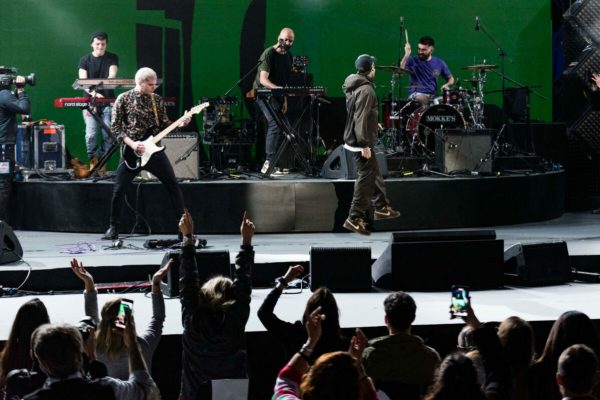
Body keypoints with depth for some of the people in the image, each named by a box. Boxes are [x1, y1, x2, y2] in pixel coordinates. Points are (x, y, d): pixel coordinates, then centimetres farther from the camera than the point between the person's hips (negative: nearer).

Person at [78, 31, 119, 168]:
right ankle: (93, 161, -4)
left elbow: (112, 74, -8)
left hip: (108, 101, 1)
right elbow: (82, 81, -5)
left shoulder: (112, 58, 7)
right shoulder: (85, 60, 5)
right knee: (91, 134, -9)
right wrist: (93, 93, -24)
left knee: (108, 133, -6)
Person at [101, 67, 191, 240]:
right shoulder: (124, 99, -3)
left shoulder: (157, 100, 7)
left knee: (173, 186, 1)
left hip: (154, 150, 3)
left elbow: (164, 125, 9)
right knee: (119, 190, -5)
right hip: (132, 152, -3)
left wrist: (180, 123, -10)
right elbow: (116, 127, -4)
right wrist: (131, 143, -15)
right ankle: (113, 228, 9)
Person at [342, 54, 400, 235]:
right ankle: (355, 219, -5)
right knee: (366, 178, -6)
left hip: (353, 138, 10)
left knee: (374, 173, 21)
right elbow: (361, 119, -25)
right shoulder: (366, 90, -20)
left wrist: (373, 124, 31)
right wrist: (365, 145, -24)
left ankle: (381, 207, 33)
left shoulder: (354, 86, 10)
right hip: (361, 142, -10)